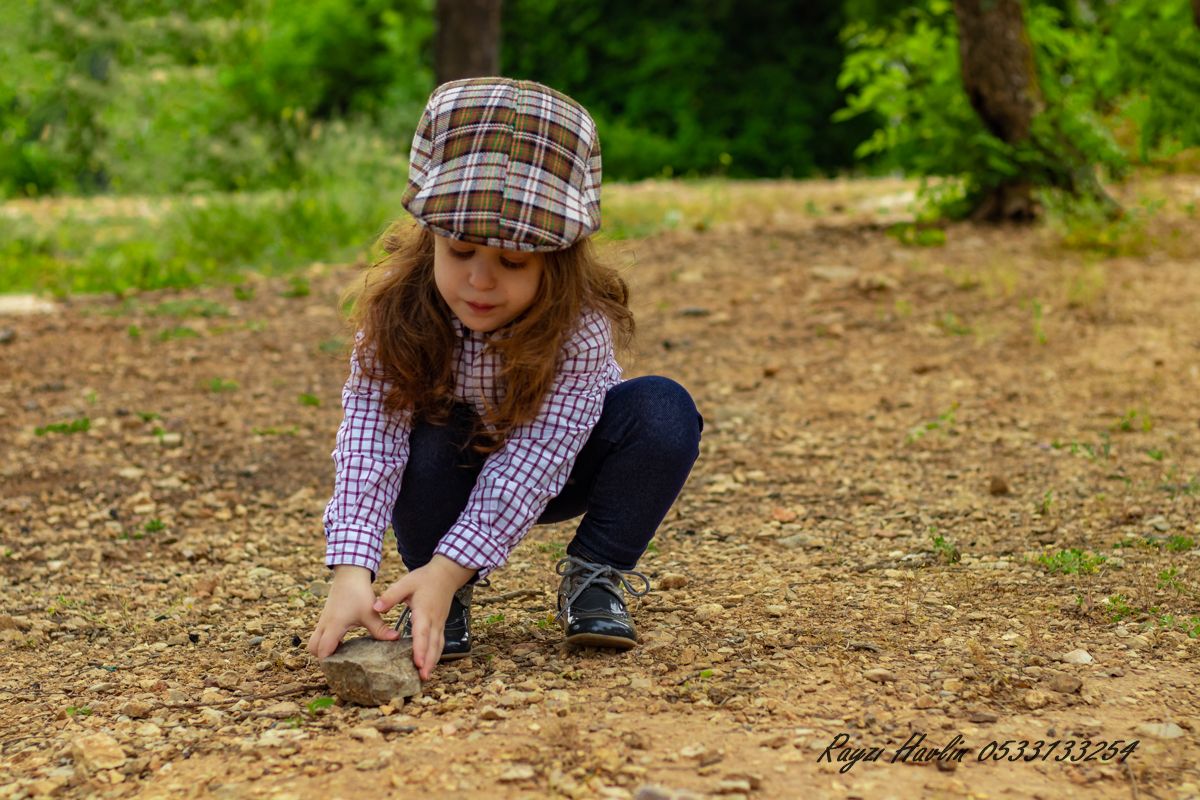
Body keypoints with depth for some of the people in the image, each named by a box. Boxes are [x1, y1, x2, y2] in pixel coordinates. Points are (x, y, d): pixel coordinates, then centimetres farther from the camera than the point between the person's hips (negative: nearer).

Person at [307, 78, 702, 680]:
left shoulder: (580, 325, -33)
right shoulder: (398, 313, -29)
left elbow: (533, 456, -38)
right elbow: (368, 435, -38)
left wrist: (447, 568, -49)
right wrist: (351, 573, -52)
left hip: (557, 472, 0)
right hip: (450, 474, 0)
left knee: (664, 410, -28)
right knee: (426, 439, -35)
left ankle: (595, 574, -7)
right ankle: (445, 603, -10)